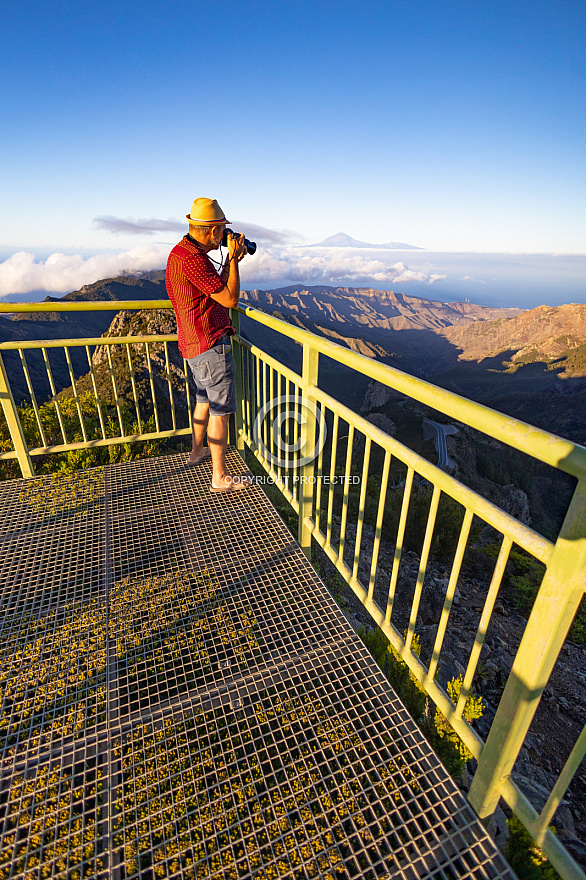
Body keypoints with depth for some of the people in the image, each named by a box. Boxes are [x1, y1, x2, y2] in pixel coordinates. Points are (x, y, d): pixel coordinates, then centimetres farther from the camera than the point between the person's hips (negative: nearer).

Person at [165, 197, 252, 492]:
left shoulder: (181, 251, 14)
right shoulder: (191, 258, -20)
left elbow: (217, 286, 21)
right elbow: (230, 299, -19)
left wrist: (232, 260, 15)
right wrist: (233, 257, -9)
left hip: (194, 344, 11)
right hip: (210, 345, -11)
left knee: (205, 399, 24)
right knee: (221, 410, -4)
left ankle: (197, 451, 41)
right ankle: (220, 477, 5)